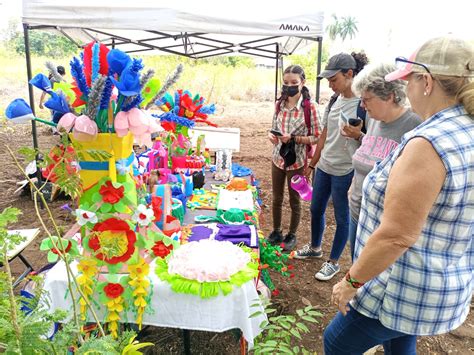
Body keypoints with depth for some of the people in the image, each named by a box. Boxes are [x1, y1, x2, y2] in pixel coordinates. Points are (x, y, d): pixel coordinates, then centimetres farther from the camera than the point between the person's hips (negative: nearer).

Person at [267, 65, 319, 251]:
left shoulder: (309, 107, -14)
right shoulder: (279, 104, 0)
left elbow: (316, 137, -11)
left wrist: (294, 138, -23)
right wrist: (272, 135, -11)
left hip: (296, 161, -4)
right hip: (278, 158, 4)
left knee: (294, 200, 13)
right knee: (277, 198, 17)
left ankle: (292, 235, 32)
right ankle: (276, 231, 37)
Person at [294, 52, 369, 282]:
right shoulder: (334, 100, 5)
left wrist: (357, 134, -30)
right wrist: (312, 164, 16)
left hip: (345, 171, -7)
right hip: (324, 167, 7)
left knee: (341, 217, 9)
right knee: (316, 209, 20)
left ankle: (333, 262, 27)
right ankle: (315, 248, 43)